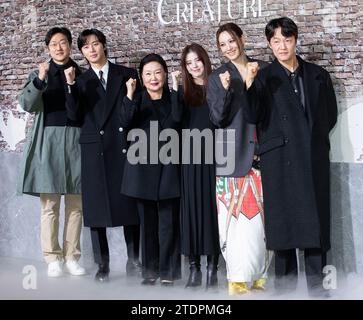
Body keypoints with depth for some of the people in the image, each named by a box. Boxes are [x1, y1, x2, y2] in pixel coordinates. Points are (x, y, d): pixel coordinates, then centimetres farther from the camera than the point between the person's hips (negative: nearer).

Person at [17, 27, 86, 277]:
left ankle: (72, 257, 8)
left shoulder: (82, 75, 10)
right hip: (49, 140, -1)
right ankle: (53, 259, 2)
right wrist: (40, 80, -20)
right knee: (50, 204, -3)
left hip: (76, 140, 1)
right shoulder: (40, 74, 9)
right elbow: (27, 104, -7)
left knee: (76, 204, 2)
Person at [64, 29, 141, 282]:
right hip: (95, 149, 1)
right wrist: (71, 86, -10)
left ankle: (134, 260, 11)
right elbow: (75, 116, -2)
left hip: (124, 147, -1)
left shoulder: (127, 75, 8)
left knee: (130, 204, 0)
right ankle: (102, 265, 9)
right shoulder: (81, 81, 12)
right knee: (97, 207, 1)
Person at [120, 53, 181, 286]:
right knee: (148, 223, 6)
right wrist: (130, 95, -24)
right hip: (144, 169, 1)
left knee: (168, 223, -2)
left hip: (169, 169, -1)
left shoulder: (174, 100, 9)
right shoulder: (138, 101, 9)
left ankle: (168, 272, 5)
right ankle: (150, 271, 15)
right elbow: (126, 121, -12)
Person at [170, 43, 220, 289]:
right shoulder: (183, 90, 10)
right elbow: (177, 117, -7)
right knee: (192, 206, 0)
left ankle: (212, 265, 4)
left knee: (212, 205, -1)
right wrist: (175, 87, -10)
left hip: (213, 153, -1)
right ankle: (194, 266, 4)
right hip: (191, 155, 1)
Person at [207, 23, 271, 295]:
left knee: (261, 215, 0)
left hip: (261, 153, 2)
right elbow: (218, 119, -3)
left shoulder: (264, 69, 11)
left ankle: (258, 273, 10)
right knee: (238, 215, -6)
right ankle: (238, 278, -2)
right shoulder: (217, 77, 6)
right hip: (233, 154, -2)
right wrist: (225, 90, -17)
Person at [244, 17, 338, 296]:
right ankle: (285, 286, 12)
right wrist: (249, 84, -21)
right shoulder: (265, 78, 2)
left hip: (314, 159, 2)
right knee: (284, 221, 2)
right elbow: (253, 117, -9)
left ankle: (317, 288, 11)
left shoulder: (318, 75, 9)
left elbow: (330, 115, 16)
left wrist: (313, 138, 7)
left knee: (315, 221, 3)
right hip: (280, 160, -2)